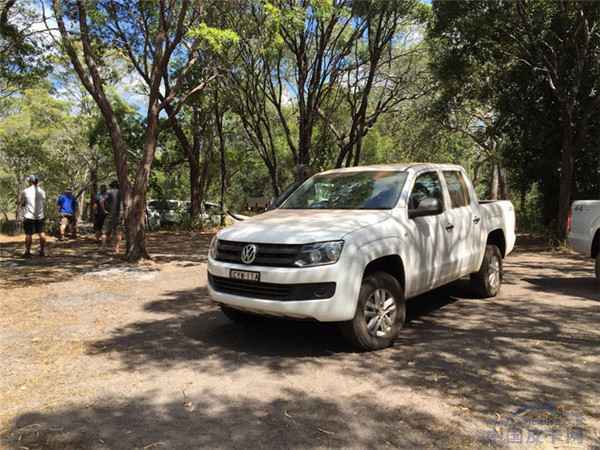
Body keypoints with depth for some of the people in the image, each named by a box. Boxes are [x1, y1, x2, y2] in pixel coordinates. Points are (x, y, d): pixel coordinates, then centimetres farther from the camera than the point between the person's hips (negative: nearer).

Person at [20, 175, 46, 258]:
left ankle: (27, 252, 6)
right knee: (41, 233, 10)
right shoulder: (42, 191, 3)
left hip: (29, 216, -3)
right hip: (40, 216, 3)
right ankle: (42, 251, 13)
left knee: (28, 234, 2)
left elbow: (21, 202, 3)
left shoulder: (25, 192, -7)